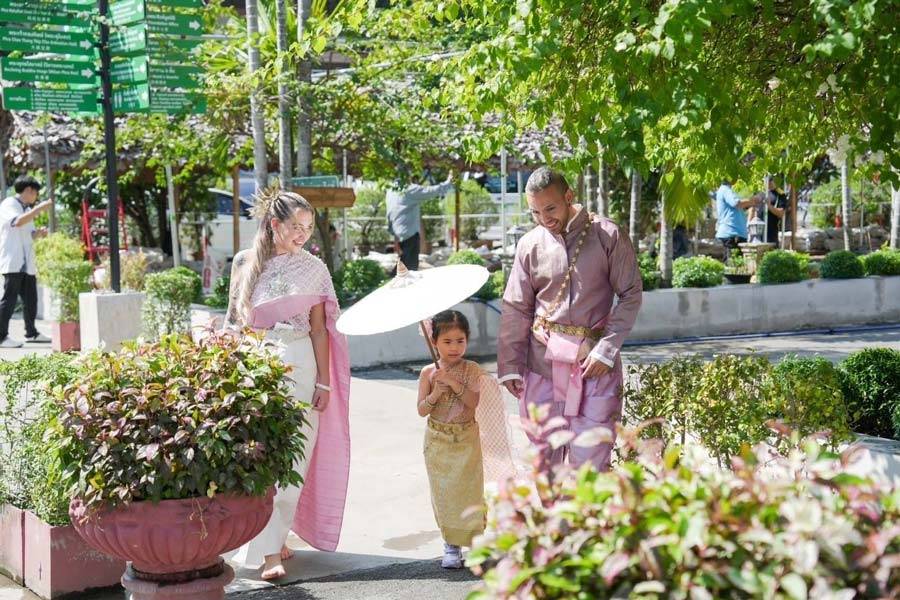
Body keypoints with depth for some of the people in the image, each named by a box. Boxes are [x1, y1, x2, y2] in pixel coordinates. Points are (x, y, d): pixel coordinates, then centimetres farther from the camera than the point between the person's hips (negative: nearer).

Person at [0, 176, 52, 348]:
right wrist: (39, 208, -23)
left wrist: (38, 233, 5)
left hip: (27, 263, 9)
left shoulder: (27, 209, 21)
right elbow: (17, 222, -25)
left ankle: (31, 333, 21)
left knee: (31, 298, 11)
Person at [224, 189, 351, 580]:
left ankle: (277, 534, 18)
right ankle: (269, 551, -7)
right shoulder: (245, 262, 5)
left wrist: (323, 382, -1)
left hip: (299, 365, 0)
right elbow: (234, 319, 12)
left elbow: (319, 329, 3)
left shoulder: (312, 268, 4)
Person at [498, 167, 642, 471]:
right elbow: (515, 309, 7)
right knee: (543, 450, 10)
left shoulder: (608, 236, -4)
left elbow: (631, 295, -2)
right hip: (542, 358, 3)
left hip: (593, 358, -3)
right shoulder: (530, 245, 4)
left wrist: (606, 349, -10)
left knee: (590, 457, -4)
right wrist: (509, 366, 3)